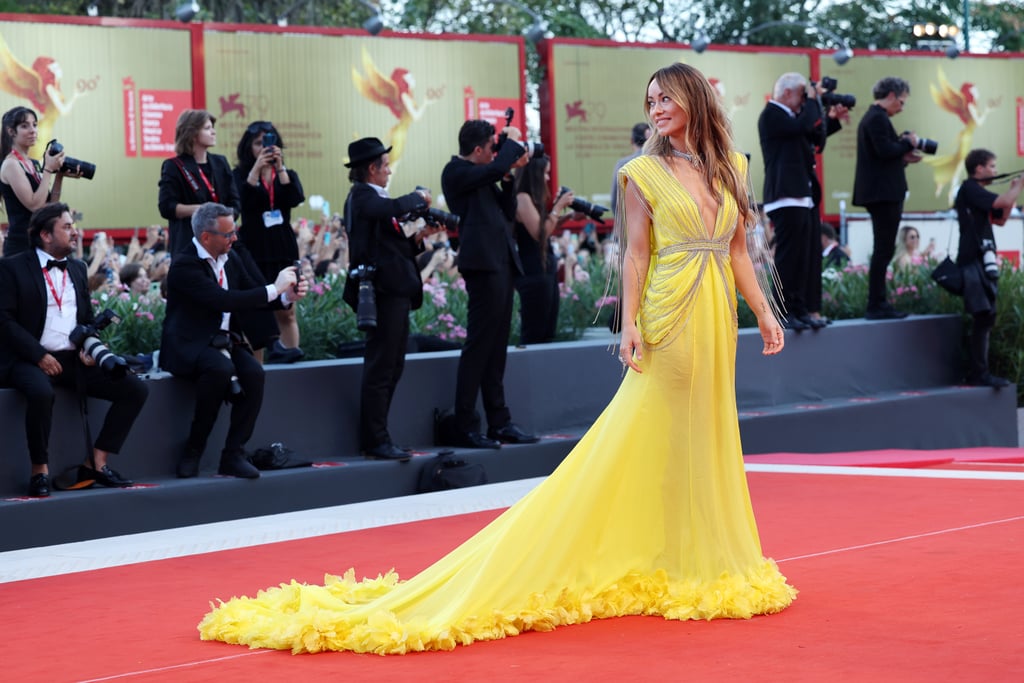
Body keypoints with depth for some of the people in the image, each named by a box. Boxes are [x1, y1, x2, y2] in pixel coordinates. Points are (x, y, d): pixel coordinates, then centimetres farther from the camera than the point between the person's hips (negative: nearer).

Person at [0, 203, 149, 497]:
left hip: (74, 359, 6)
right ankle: (40, 470, -20)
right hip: (29, 360, -6)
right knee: (41, 392, -40)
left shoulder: (77, 269, 18)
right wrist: (39, 356, -18)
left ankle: (97, 463, -4)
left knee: (135, 389, -10)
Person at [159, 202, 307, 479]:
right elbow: (225, 300, -24)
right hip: (188, 346, -7)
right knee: (221, 369, -36)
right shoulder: (184, 265, -15)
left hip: (224, 342, 7)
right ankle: (193, 450, -20)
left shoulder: (230, 259, 11)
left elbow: (253, 297, 18)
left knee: (254, 372, -22)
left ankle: (233, 454, -17)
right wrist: (274, 288, -20)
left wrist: (287, 295, -3)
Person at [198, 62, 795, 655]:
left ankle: (705, 562, 19)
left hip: (716, 320, 5)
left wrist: (764, 311, 9)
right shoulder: (645, 171, -1)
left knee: (706, 438, 10)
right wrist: (630, 323, -13)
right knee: (649, 440, -5)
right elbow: (636, 254, -4)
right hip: (671, 318, -5)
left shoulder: (730, 166, 12)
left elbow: (738, 250, 15)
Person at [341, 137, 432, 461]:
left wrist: (417, 238, 6)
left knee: (392, 366, 13)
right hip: (383, 291, -11)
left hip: (394, 291, 11)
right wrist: (419, 198, -14)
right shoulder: (362, 197, -10)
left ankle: (375, 437, 18)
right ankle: (375, 441, -6)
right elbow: (394, 208, -31)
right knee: (380, 368, -9)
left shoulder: (372, 198, 20)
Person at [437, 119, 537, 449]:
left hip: (502, 266, 10)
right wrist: (513, 142, -6)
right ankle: (464, 427, -7)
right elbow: (495, 169, -22)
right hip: (483, 264, -10)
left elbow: (508, 212, 20)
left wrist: (509, 175, 8)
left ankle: (499, 422, 15)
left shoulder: (481, 176, 21)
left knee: (496, 348, 11)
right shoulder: (456, 172, -7)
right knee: (478, 346, -9)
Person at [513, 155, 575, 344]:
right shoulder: (522, 198, -13)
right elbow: (539, 233, -18)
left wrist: (568, 215, 9)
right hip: (533, 272, -10)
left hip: (546, 270, 10)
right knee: (533, 335, -8)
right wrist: (558, 207, -10)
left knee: (547, 333, 9)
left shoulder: (533, 198, 14)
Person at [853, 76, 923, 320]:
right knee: (884, 250, -9)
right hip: (884, 193, -11)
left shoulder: (872, 116, 19)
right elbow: (884, 150, -23)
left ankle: (878, 305, 16)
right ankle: (876, 306, -9)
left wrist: (903, 156, 11)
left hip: (878, 193, 11)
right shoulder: (878, 118, -13)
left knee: (883, 250, 13)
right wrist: (908, 143, -8)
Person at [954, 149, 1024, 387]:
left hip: (982, 260, 10)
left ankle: (977, 373, 14)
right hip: (973, 260, -10)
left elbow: (1001, 219, 23)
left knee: (984, 319, 10)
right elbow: (1003, 201, -18)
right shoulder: (969, 188, -8)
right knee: (984, 316, -15)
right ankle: (980, 374, -16)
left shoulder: (978, 193, 21)